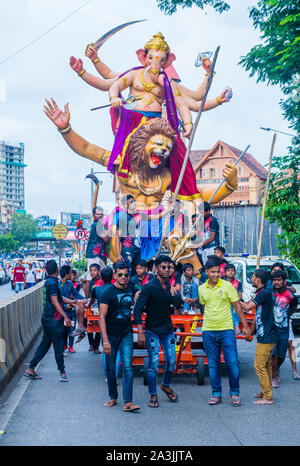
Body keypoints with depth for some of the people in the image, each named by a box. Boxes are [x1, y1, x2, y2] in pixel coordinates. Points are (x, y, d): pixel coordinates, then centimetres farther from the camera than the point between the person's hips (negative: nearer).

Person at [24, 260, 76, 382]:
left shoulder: (49, 281, 13)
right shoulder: (52, 282, -17)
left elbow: (59, 297, 21)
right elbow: (55, 302, -20)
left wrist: (70, 301, 16)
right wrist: (65, 317, -21)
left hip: (47, 318, 10)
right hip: (54, 319, -10)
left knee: (45, 344, 14)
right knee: (58, 346, -1)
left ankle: (30, 369, 16)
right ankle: (62, 373, 7)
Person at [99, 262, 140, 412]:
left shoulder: (131, 290, 4)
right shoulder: (108, 292, -11)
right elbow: (102, 317, -15)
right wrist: (105, 340, -21)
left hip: (126, 334, 3)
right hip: (111, 335, -2)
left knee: (127, 367, -8)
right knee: (111, 368, 8)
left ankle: (128, 402, -12)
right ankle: (113, 397, 26)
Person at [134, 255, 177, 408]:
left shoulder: (169, 286, 5)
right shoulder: (149, 287, -15)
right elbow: (137, 310, -15)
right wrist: (140, 333, -20)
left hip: (167, 329, 6)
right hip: (152, 330, -5)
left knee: (171, 361, 6)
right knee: (153, 363, -3)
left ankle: (166, 385, 32)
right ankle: (153, 396, 10)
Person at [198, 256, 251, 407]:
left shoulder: (227, 286, -3)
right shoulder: (202, 289, 6)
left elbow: (237, 306, 2)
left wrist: (245, 325, 2)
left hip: (226, 329, -3)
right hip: (208, 331, 3)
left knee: (232, 363, -5)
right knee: (213, 364, 7)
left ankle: (235, 393, 10)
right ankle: (216, 394, 17)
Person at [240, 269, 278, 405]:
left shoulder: (264, 293, -18)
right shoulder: (261, 293, 15)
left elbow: (247, 307, -23)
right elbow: (257, 315, 21)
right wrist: (251, 331, 23)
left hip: (266, 337, -10)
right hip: (264, 335, 10)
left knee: (259, 365, -7)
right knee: (266, 364, 17)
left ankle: (268, 397, -4)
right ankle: (266, 391, 27)